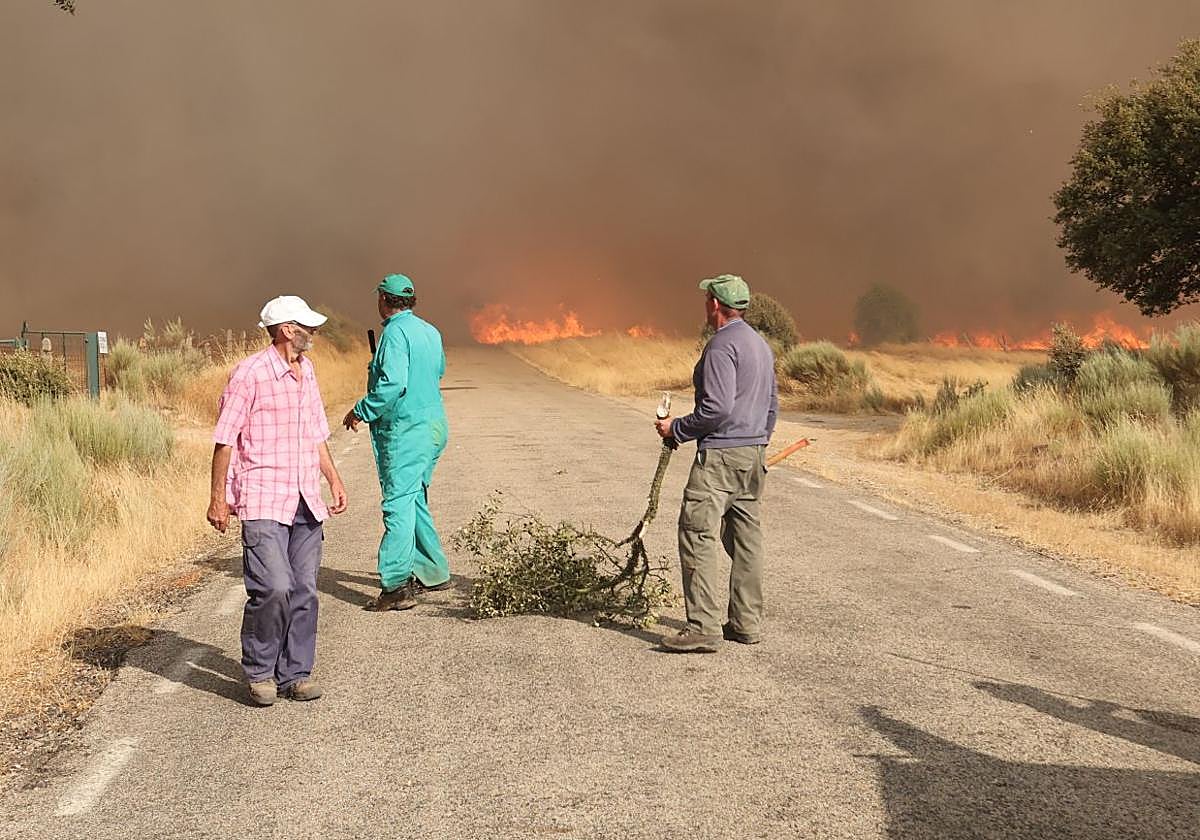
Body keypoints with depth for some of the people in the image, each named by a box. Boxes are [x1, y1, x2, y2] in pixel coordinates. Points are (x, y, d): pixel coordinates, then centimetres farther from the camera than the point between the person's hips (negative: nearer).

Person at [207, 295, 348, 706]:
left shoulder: (306, 371, 14)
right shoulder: (250, 373, -8)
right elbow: (225, 440, -7)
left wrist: (334, 480, 20)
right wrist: (218, 498, -9)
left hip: (305, 501, 7)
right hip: (263, 502, -7)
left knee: (304, 591, 6)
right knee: (274, 588, -14)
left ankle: (295, 674, 16)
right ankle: (259, 673, 5)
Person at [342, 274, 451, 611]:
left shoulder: (395, 333, -14)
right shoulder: (430, 332, 13)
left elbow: (393, 385, -24)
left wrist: (361, 411, -13)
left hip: (405, 431, -9)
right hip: (433, 425, 9)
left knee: (399, 504, -11)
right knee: (415, 500, 20)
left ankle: (397, 586, -16)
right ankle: (433, 572, 27)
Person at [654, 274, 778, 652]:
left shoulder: (722, 345, -14)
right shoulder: (761, 344, 16)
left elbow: (717, 408, -22)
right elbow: (772, 404, 21)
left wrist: (676, 429, -10)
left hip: (720, 455, -10)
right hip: (754, 455, 10)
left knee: (698, 534, -10)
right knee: (745, 537, 11)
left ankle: (704, 627, -15)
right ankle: (747, 623, 13)